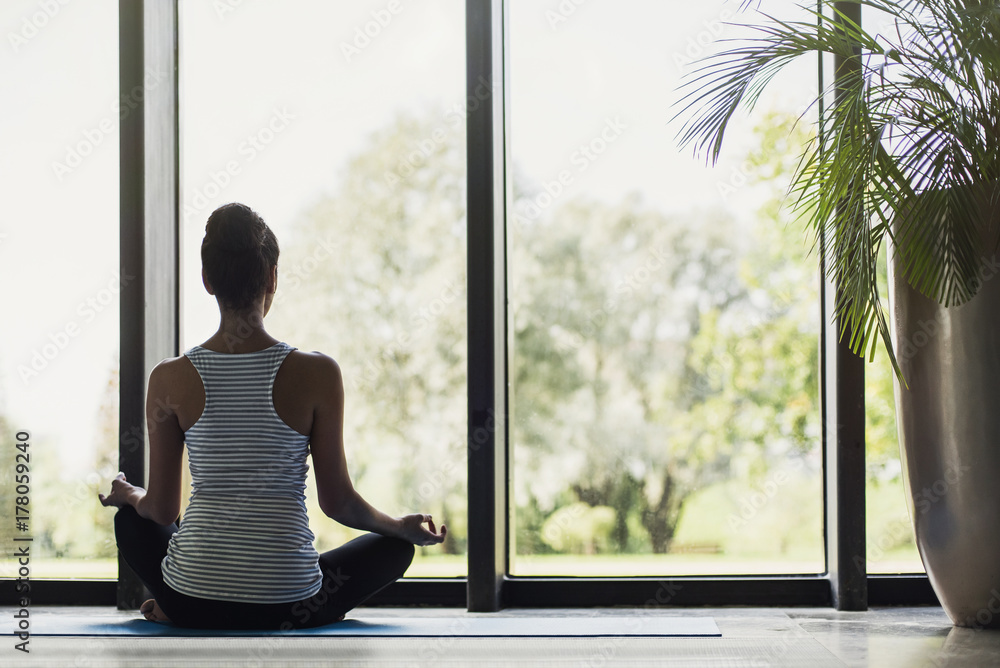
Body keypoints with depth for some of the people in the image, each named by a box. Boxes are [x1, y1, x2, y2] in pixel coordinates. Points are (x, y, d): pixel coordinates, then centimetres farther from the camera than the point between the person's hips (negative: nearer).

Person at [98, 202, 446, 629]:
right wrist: (403, 527, 17)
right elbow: (337, 502, -3)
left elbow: (161, 509, 2)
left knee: (131, 519, 35)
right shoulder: (317, 375, -11)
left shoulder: (170, 380, -6)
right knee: (395, 545, 25)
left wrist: (129, 495, 26)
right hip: (286, 607, -3)